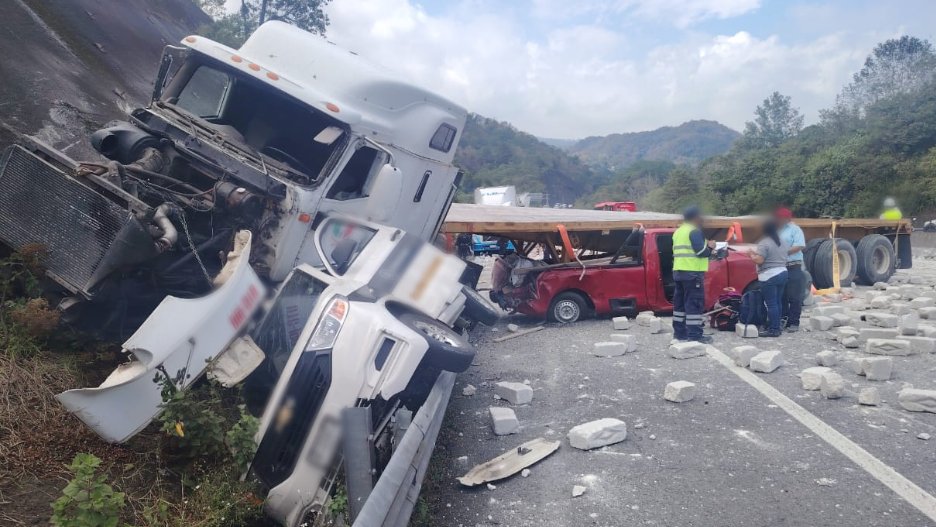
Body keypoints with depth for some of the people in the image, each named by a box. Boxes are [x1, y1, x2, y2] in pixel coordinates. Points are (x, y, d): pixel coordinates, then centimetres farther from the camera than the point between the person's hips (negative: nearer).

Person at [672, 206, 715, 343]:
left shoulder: (678, 232, 18)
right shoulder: (695, 231, -10)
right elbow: (701, 251, -17)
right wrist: (710, 247, 3)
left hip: (678, 271, 9)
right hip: (692, 272, -9)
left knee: (680, 302, 12)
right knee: (694, 303, -7)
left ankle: (679, 332, 15)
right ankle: (694, 335, -7)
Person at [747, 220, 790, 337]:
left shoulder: (764, 243, -14)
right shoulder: (783, 243, 12)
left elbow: (759, 260, -19)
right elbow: (786, 256, 22)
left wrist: (751, 254, -1)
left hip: (769, 276, -8)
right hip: (782, 273, 8)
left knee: (771, 304, -6)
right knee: (777, 302, 13)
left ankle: (773, 330, -5)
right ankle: (777, 327, 17)